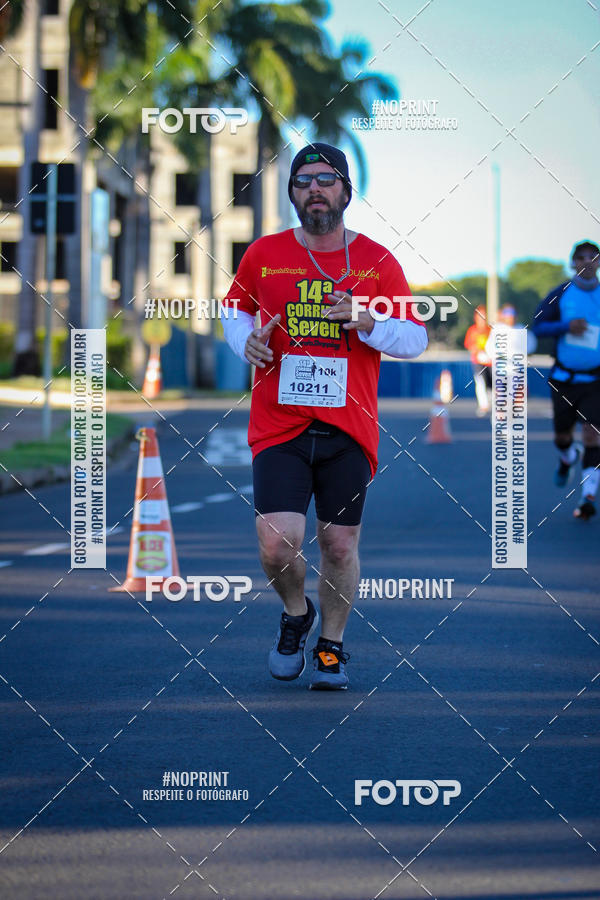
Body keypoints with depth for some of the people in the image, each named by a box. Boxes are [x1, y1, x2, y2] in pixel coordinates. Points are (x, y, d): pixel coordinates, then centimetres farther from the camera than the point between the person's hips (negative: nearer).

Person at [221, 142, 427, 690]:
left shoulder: (376, 261, 3)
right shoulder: (264, 254, 5)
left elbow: (416, 339, 4)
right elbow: (235, 308, 22)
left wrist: (367, 323, -15)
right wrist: (245, 339, 0)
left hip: (348, 430, 0)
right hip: (279, 425, 0)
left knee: (340, 545, 5)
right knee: (277, 546, -12)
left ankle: (331, 647, 26)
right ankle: (296, 614, 19)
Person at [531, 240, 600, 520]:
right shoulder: (560, 295, 0)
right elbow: (537, 327, -4)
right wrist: (566, 327, -20)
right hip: (563, 379, 1)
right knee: (562, 437, 12)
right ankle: (568, 458, 48)